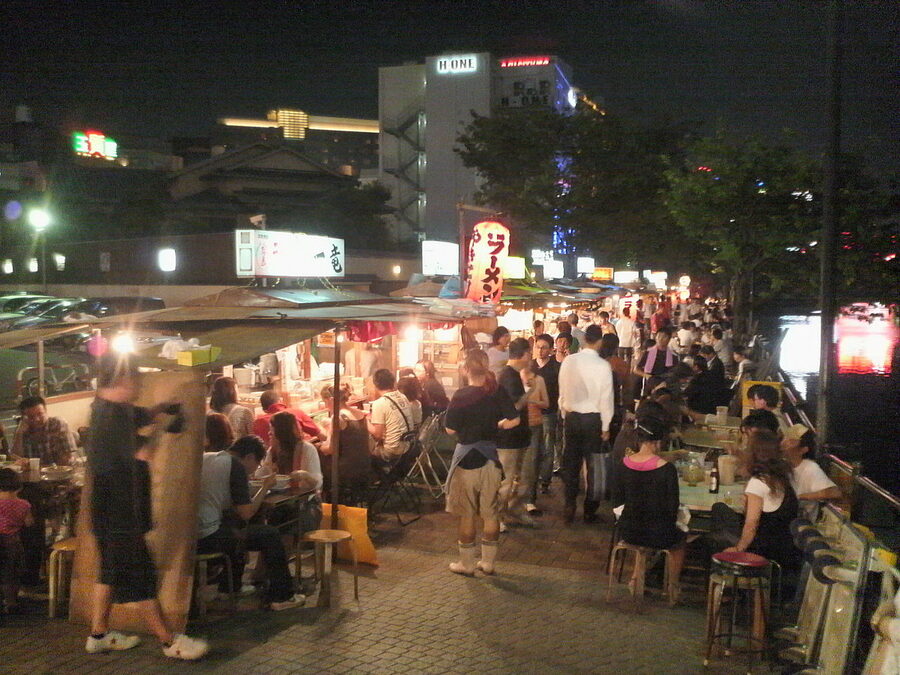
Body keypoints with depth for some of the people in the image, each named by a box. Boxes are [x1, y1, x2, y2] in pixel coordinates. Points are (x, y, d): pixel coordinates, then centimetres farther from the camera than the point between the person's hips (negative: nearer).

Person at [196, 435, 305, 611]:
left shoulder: (205, 457, 15)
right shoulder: (235, 465, -8)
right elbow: (246, 513, -10)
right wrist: (265, 488, 4)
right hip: (207, 538, -9)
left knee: (233, 527, 35)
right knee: (271, 535, 4)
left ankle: (229, 589, 43)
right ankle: (281, 597, 13)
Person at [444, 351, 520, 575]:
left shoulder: (461, 396, -14)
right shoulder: (498, 392, -6)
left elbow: (450, 429, -12)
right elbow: (514, 420, -6)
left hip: (466, 458, -3)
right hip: (491, 456, 3)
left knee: (467, 514, 7)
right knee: (491, 512, 12)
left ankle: (466, 563, 16)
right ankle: (488, 562, 20)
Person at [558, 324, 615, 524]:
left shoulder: (568, 361, -5)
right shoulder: (603, 365, -14)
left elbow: (562, 391, 2)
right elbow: (606, 397, -11)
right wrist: (606, 427, -1)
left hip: (571, 417, 3)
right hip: (593, 419, -3)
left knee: (571, 463, 13)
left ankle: (569, 508, 18)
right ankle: (589, 511, 17)